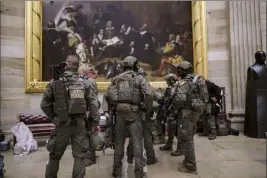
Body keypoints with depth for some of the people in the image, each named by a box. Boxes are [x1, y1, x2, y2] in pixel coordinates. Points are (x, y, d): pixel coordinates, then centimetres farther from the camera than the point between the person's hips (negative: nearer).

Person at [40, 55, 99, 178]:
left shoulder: (55, 82, -2)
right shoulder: (84, 83, -2)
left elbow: (44, 104, 1)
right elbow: (93, 104, -3)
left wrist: (53, 117, 13)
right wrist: (95, 122, 4)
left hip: (62, 124, 1)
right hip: (79, 123, 0)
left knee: (55, 155, 18)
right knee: (79, 156, 11)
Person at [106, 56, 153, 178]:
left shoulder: (116, 78, 10)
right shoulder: (139, 78, 1)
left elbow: (109, 96, 0)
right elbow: (149, 94, -13)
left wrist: (115, 106, 13)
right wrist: (147, 108, 0)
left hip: (120, 112, 3)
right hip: (134, 112, -3)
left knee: (119, 141, 14)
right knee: (137, 142, 5)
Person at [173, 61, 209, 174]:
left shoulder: (184, 82, -16)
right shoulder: (198, 80, 11)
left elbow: (180, 99, -26)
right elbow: (205, 97, 12)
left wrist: (175, 108, -8)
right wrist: (198, 107, 18)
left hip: (187, 112, -9)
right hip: (195, 111, 9)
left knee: (185, 139, -1)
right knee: (189, 137, 20)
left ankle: (191, 166, 6)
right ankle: (189, 160, 31)